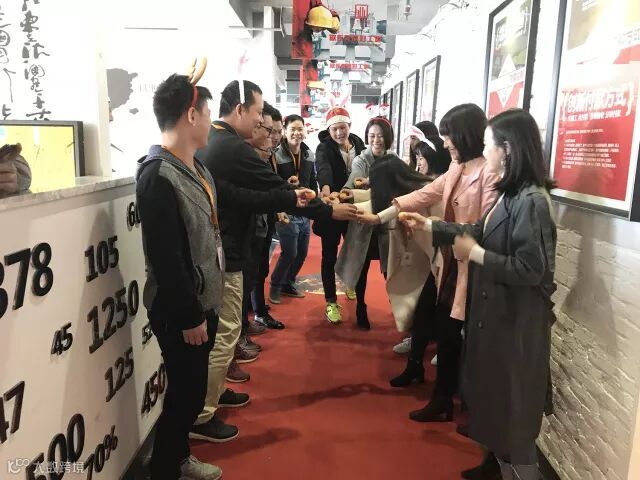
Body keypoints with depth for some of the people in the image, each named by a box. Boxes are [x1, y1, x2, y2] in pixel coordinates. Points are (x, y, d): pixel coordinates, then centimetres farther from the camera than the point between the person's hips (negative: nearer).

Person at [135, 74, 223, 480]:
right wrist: (188, 317, -18)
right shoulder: (158, 175, -20)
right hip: (180, 312, -9)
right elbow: (166, 259, -23)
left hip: (203, 302, 9)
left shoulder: (196, 168, 10)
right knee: (186, 394, 6)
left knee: (191, 391, 20)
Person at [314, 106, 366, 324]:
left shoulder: (358, 144, 2)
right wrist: (325, 188, -53)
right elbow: (323, 168, -34)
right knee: (330, 255, 2)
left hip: (354, 206, 5)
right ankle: (331, 302, 13)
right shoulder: (324, 148, -13)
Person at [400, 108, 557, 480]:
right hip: (495, 312, 10)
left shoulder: (531, 201, -23)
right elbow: (480, 234, 14)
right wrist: (429, 226, 14)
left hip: (516, 322, -10)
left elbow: (531, 269, -26)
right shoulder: (510, 194, 7)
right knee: (494, 401, 22)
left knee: (511, 411, 7)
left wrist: (475, 254, -18)